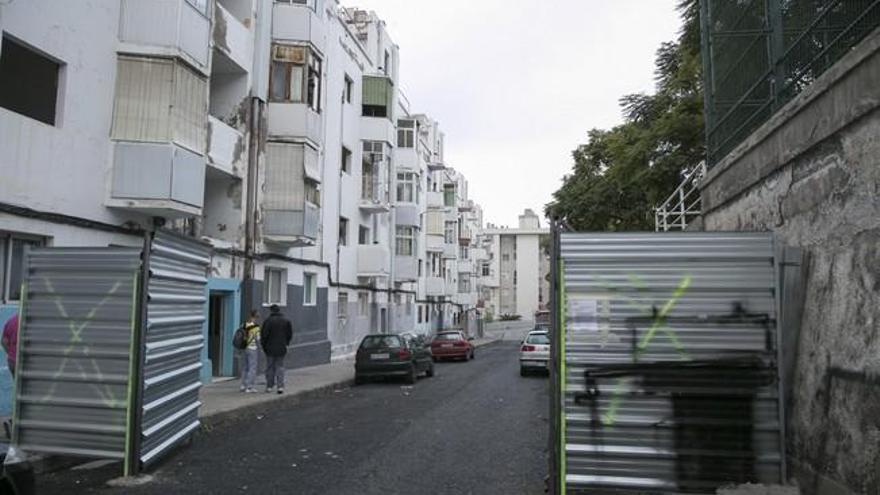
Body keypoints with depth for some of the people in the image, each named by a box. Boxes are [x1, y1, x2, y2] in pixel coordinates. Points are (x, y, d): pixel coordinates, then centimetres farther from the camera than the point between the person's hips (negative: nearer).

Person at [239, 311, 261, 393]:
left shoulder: (244, 325, 4)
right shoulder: (256, 327, -14)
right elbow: (257, 339, -14)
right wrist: (259, 350, -2)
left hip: (244, 348, 7)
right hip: (252, 349, -7)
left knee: (244, 367, 16)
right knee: (252, 368, -1)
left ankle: (243, 386, 21)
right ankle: (249, 387, -1)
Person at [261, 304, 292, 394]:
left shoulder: (268, 321, -9)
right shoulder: (286, 321, 2)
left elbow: (263, 334, -9)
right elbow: (290, 334, 6)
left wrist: (264, 345, 4)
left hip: (270, 348, -2)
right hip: (281, 349, 2)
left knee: (270, 367, 9)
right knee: (280, 366, 7)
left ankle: (269, 386, 12)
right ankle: (280, 386, -3)